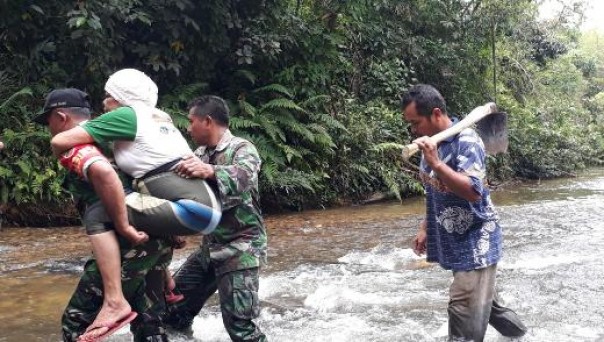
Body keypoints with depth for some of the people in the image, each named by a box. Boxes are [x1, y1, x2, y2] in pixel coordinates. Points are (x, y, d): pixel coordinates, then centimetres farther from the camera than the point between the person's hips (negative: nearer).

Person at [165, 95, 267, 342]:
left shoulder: (242, 149, -12)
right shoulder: (201, 153, 11)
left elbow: (244, 176, -33)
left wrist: (209, 171, -50)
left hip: (240, 248, -8)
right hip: (210, 246, 8)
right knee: (177, 298, 17)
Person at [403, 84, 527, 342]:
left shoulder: (466, 141, -19)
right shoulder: (431, 144, 7)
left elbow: (473, 192, -29)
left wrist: (436, 164, -34)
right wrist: (425, 228, 17)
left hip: (475, 241, -9)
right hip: (455, 241, 9)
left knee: (465, 312, -9)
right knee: (481, 300, 21)